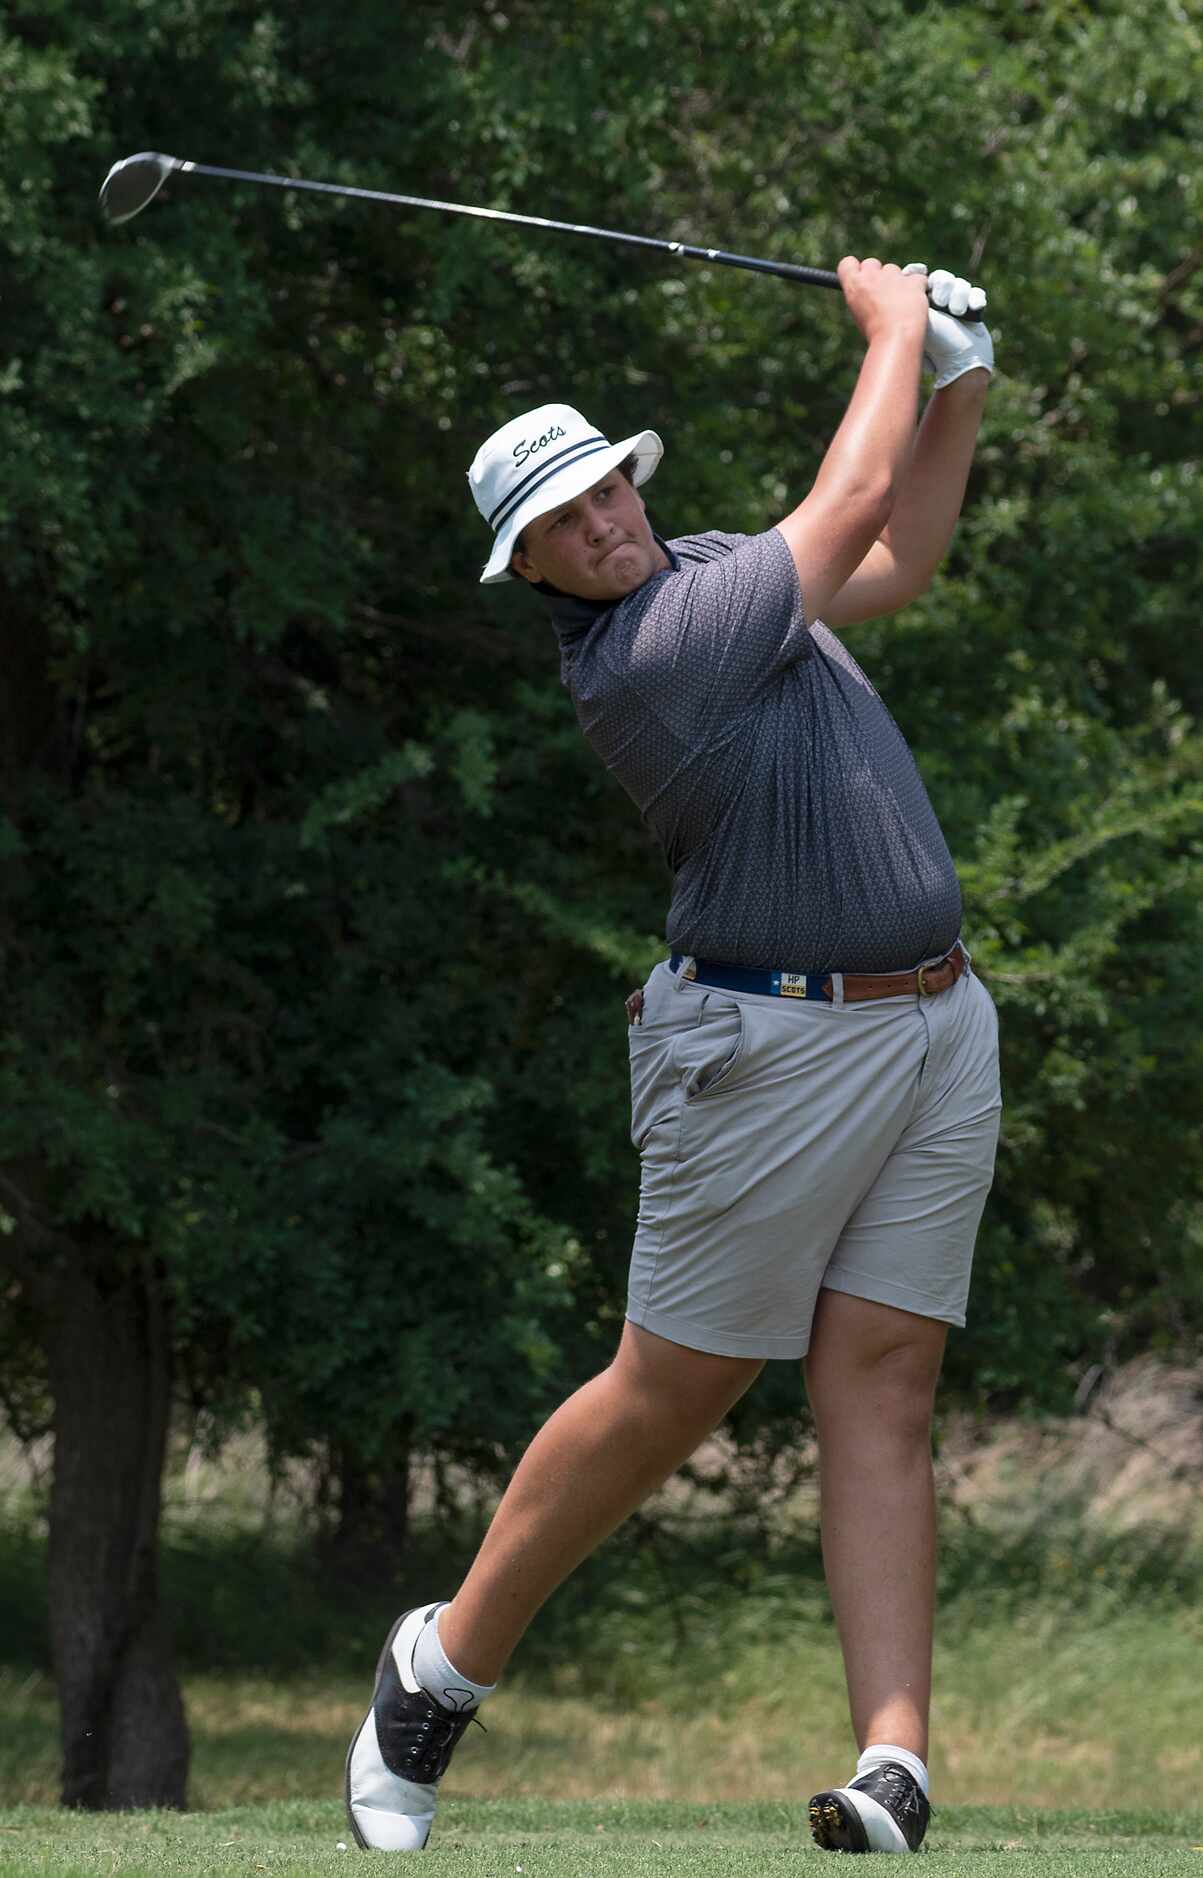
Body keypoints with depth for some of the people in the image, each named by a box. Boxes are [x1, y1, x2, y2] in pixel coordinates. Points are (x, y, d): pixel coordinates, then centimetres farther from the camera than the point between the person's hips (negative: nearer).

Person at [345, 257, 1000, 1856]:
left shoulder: (699, 570, 10)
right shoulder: (640, 656, -19)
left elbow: (897, 563, 26)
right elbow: (858, 501, -11)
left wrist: (961, 385, 14)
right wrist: (890, 322, 5)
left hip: (938, 1030, 8)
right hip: (774, 1047, -8)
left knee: (880, 1389, -3)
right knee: (670, 1394, 0)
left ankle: (895, 1757, -11)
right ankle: (448, 1662, 20)